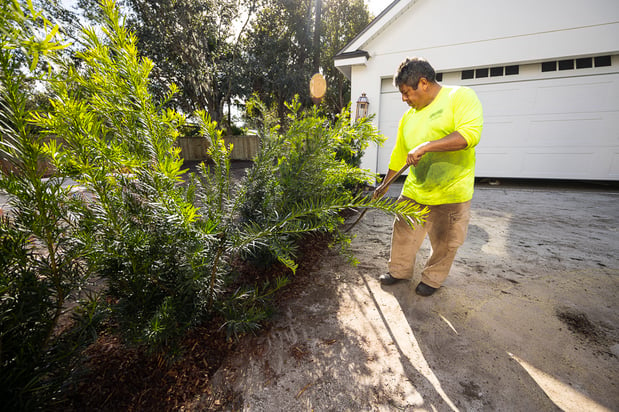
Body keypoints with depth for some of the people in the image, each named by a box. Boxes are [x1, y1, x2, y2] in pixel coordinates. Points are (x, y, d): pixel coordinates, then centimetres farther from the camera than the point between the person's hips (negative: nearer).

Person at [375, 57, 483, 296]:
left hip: (451, 193, -5)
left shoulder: (461, 97, -6)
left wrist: (425, 146, -28)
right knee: (403, 233, 11)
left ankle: (433, 279, 33)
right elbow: (399, 153, 17)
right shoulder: (408, 117, 11)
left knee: (444, 243, 9)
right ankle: (400, 271, 33)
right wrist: (385, 183, 21)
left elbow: (470, 134, -23)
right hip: (414, 190, 5)